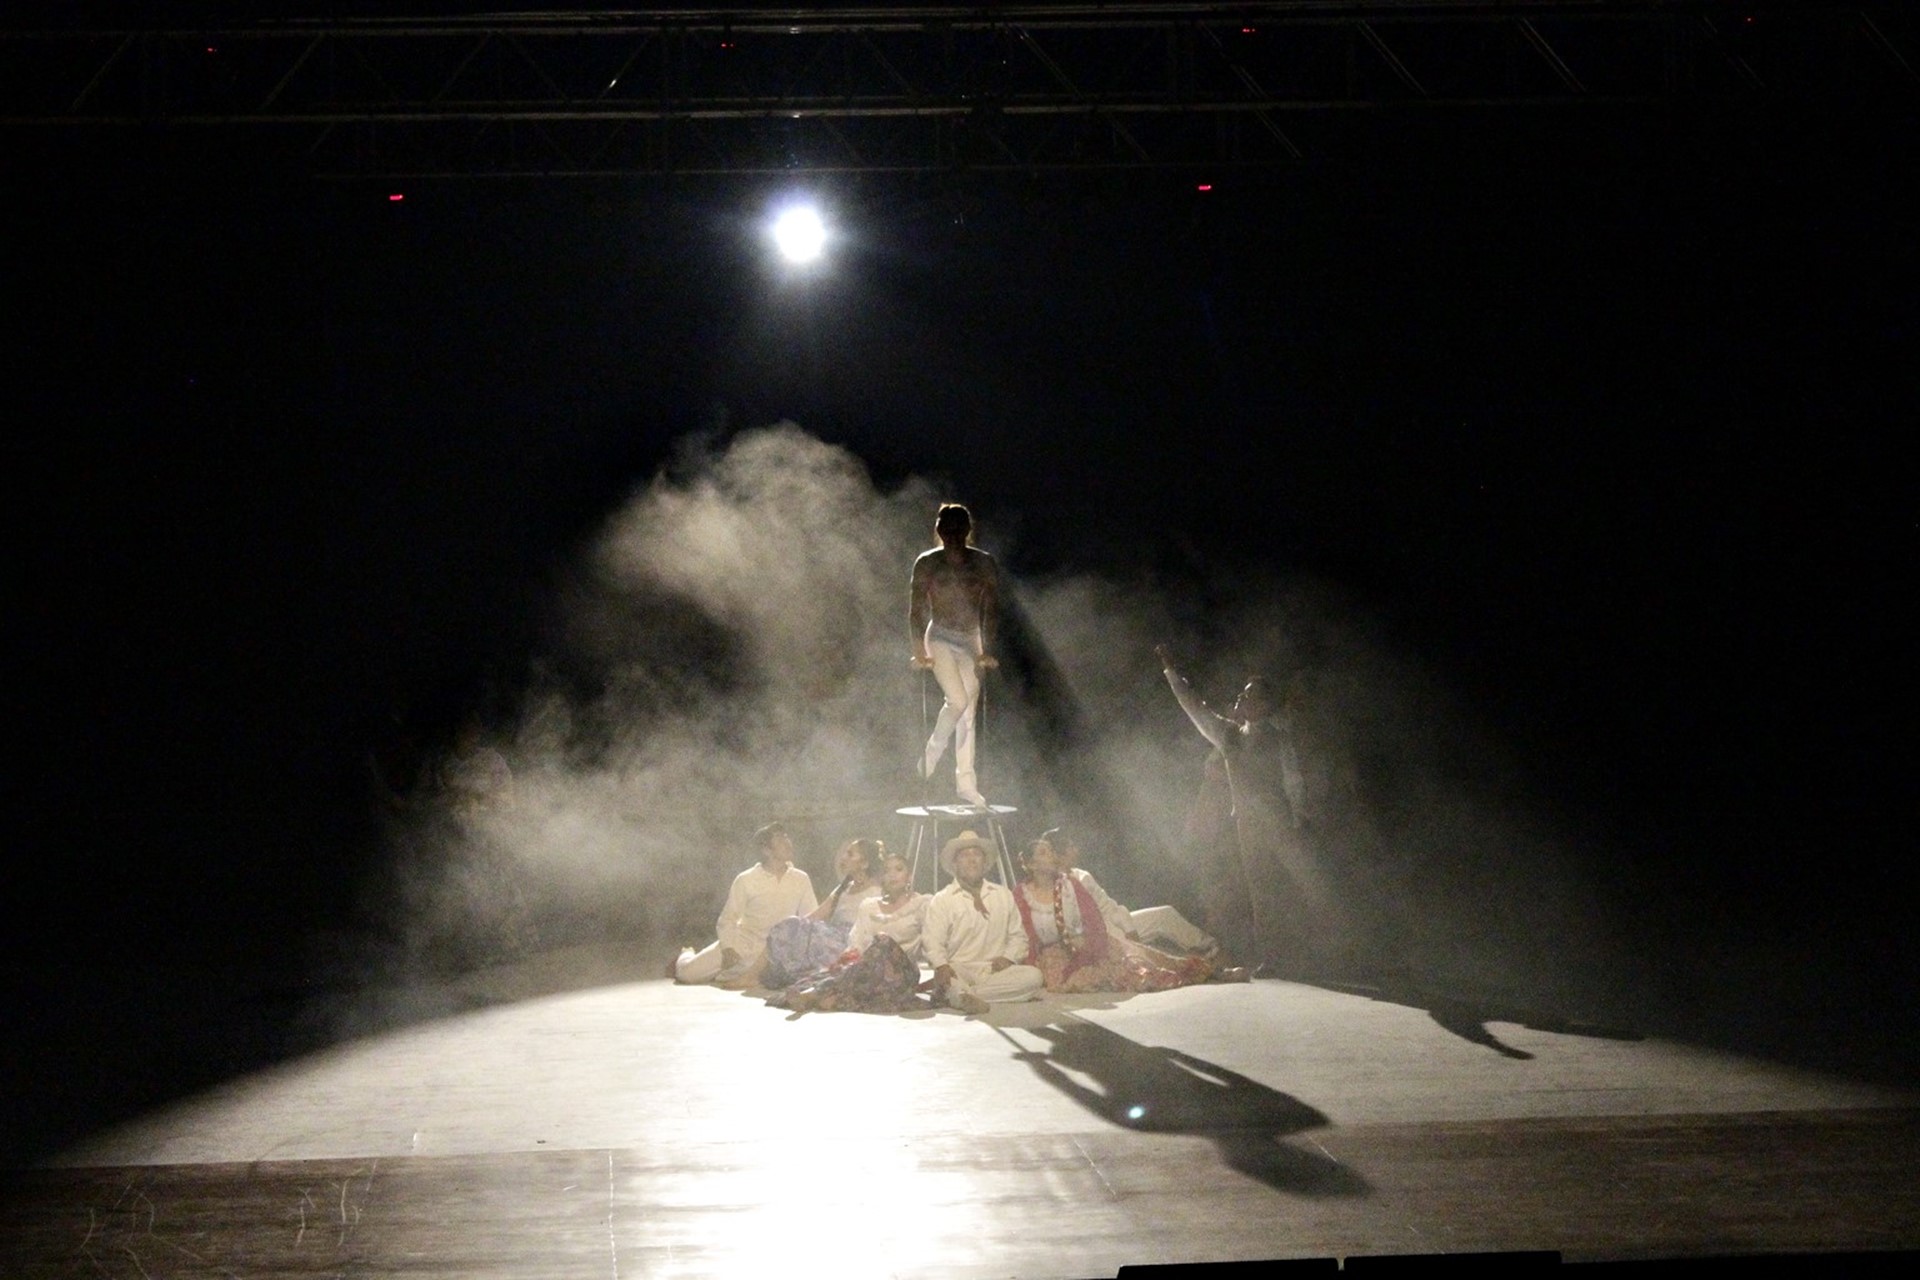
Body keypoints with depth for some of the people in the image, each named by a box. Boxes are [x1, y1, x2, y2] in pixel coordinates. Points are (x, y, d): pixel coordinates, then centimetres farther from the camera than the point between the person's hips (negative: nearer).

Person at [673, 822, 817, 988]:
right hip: (741, 944, -3)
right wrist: (728, 949, -20)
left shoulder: (801, 879, -3)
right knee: (687, 973, -12)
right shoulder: (746, 880, -9)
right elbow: (727, 920, -6)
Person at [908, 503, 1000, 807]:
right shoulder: (927, 564, -6)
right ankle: (931, 754, 5)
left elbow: (992, 609, 0)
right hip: (940, 640, -3)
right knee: (958, 701, -19)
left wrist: (987, 649, -5)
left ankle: (965, 781, 7)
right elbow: (916, 610, -3)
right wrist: (919, 650, -9)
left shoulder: (983, 564, -2)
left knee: (969, 711, 2)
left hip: (970, 642, 3)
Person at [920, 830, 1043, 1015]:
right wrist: (941, 965, -26)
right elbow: (932, 941, -4)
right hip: (959, 970, -4)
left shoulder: (1003, 895, 20)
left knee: (1033, 976, -27)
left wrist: (1008, 957, -3)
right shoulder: (941, 900, 7)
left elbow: (1017, 935, 19)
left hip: (996, 971, 4)